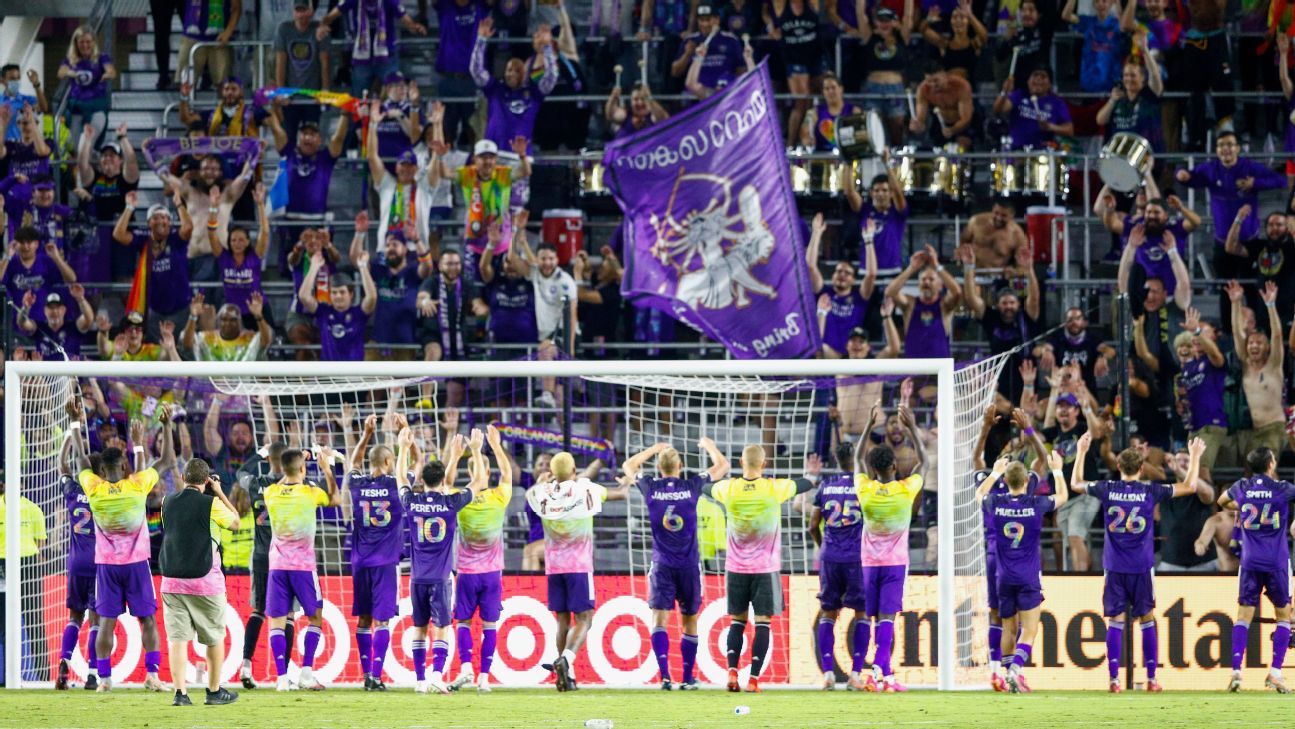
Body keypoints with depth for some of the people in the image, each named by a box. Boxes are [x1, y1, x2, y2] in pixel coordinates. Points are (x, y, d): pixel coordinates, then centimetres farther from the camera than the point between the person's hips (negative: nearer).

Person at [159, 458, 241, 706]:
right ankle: (214, 691, 19)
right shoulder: (212, 504, -9)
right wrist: (220, 493, 14)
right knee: (215, 637, 13)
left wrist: (187, 489, 26)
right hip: (205, 581, -3)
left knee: (177, 637, 1)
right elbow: (235, 522, 8)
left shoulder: (168, 503, 3)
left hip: (172, 581, 3)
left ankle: (180, 692, -9)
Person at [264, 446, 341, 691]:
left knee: (276, 621, 3)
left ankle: (281, 677, -6)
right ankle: (306, 671, 0)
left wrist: (292, 469, 30)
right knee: (315, 617, 11)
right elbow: (334, 498, 13)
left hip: (277, 566, 2)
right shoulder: (310, 493, -7)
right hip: (303, 565, -2)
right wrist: (327, 467, 17)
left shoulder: (271, 493, 1)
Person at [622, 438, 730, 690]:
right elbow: (723, 465, 9)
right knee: (689, 621, 11)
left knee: (659, 620, -5)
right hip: (689, 565, 0)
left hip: (661, 565, 0)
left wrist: (654, 449, 26)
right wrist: (708, 445, 25)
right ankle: (687, 678, 15)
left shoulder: (651, 488, -3)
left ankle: (664, 674, -23)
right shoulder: (691, 486, -5)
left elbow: (628, 465, 17)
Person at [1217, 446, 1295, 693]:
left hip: (1250, 562, 2)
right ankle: (1275, 673, 1)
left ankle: (1236, 670, -10)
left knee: (1243, 616, 4)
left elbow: (1222, 501, 26)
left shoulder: (1241, 488, 4)